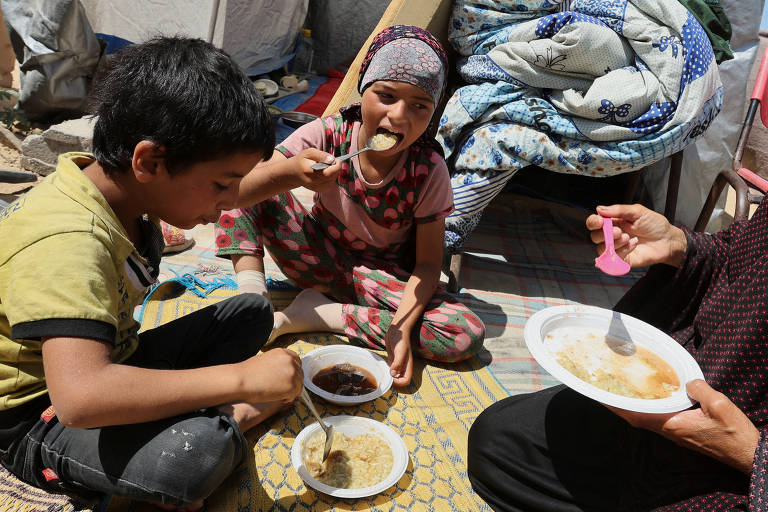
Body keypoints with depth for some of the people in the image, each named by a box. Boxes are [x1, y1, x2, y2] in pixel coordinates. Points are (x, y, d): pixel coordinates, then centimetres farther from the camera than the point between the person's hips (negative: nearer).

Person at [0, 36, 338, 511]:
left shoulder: (120, 178, -7)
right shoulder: (66, 245, -34)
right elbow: (80, 397, -46)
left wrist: (287, 174, 2)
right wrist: (242, 378, -41)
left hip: (111, 361, 9)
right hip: (42, 414, -8)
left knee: (252, 311, 9)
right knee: (195, 453, -37)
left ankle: (217, 414, -10)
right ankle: (231, 422, -5)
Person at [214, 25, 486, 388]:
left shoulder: (429, 170, -19)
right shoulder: (328, 134, -18)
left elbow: (427, 263, -15)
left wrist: (401, 327, -31)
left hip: (383, 276, 1)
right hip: (320, 258, 0)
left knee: (467, 336, -25)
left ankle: (320, 313, -20)